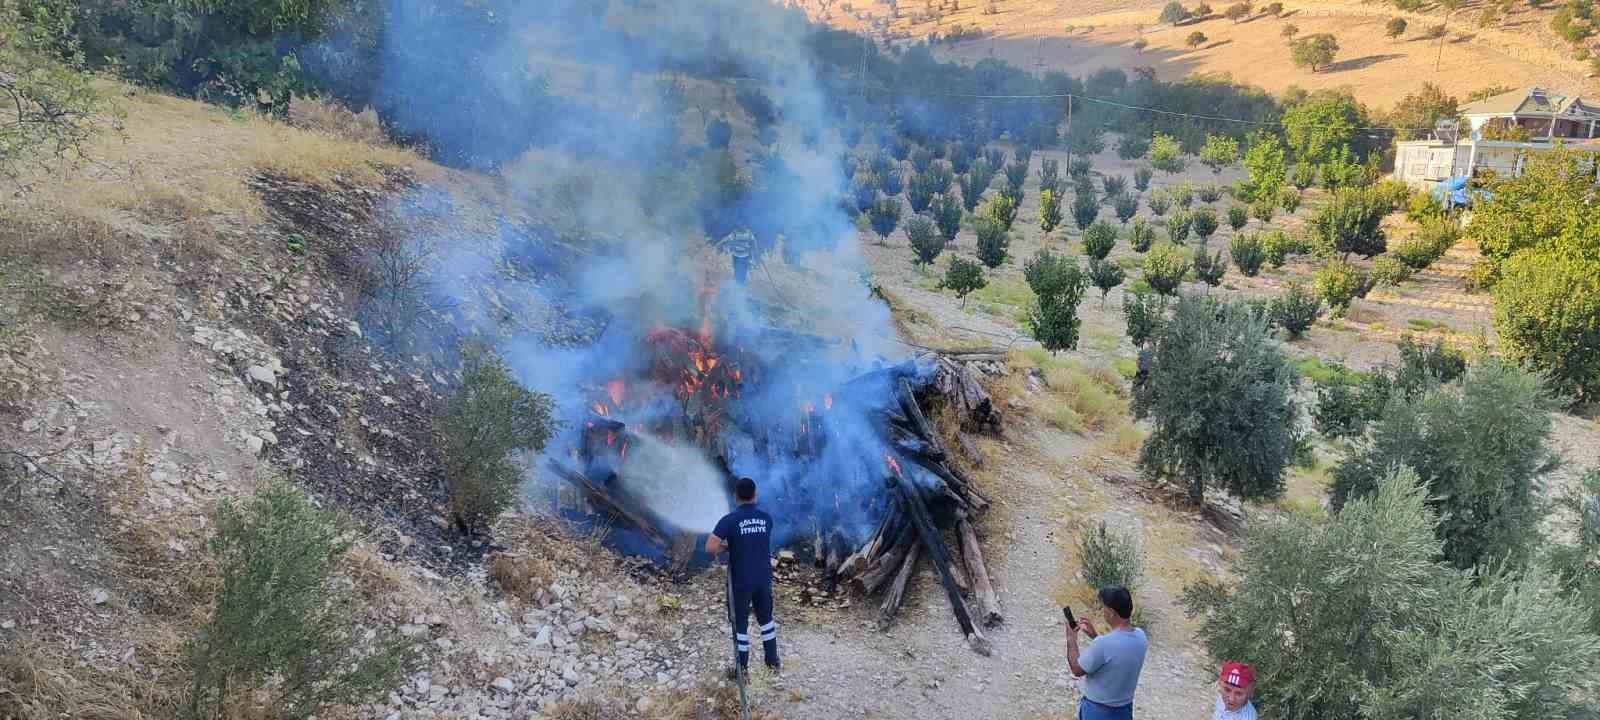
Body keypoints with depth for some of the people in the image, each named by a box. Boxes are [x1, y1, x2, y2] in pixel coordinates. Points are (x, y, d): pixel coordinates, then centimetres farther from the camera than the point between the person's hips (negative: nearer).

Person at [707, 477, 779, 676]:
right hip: (764, 579, 4)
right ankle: (773, 662, 30)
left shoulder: (729, 520, -16)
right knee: (766, 619, 22)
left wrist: (725, 547, -4)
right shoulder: (767, 518, -2)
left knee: (740, 624, 9)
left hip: (740, 582, -4)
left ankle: (742, 670, 17)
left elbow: (710, 549, -23)